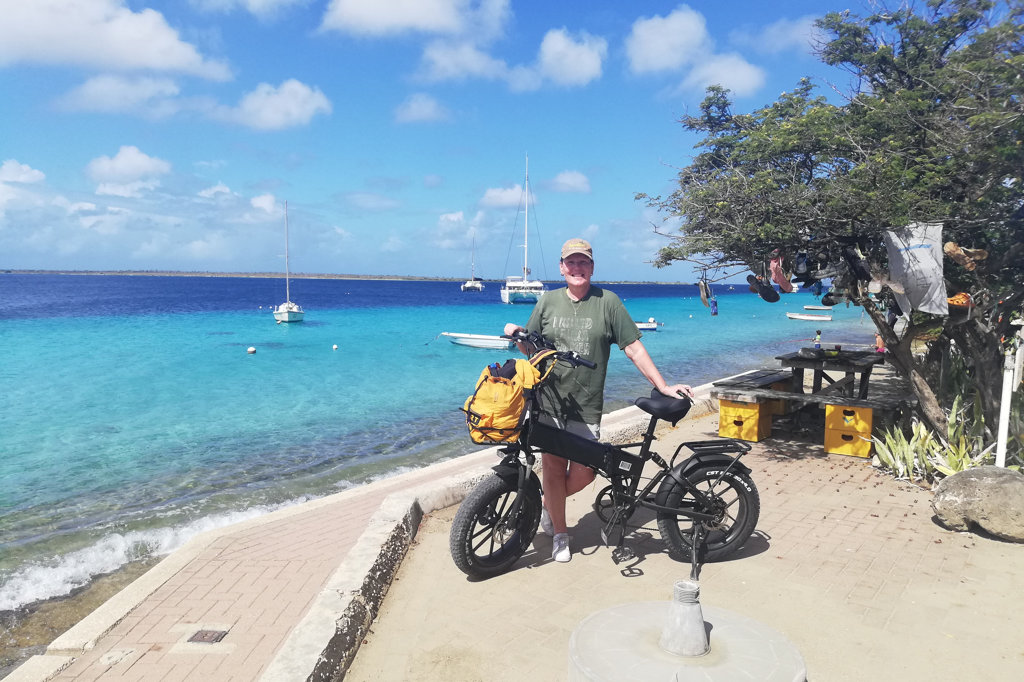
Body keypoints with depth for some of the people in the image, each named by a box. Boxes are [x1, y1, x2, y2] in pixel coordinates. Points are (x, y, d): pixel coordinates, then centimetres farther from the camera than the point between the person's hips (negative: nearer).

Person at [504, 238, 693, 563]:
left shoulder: (607, 302, 2)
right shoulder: (548, 301, 8)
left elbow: (634, 348, 1)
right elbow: (532, 349, 14)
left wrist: (663, 385, -4)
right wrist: (516, 334, -7)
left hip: (586, 405, -1)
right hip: (548, 400, 1)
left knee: (582, 473, -2)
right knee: (553, 466, 3)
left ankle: (549, 504, 29)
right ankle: (559, 533, 23)